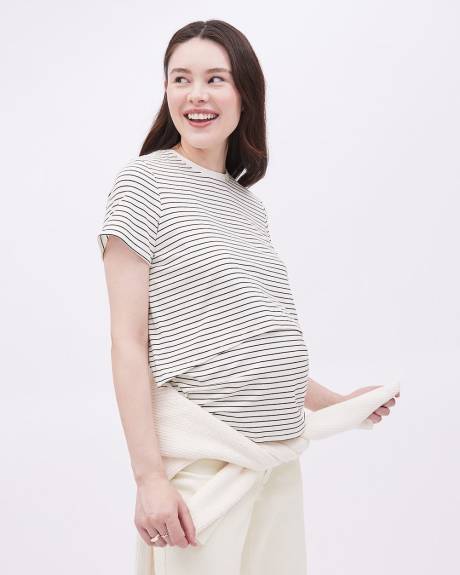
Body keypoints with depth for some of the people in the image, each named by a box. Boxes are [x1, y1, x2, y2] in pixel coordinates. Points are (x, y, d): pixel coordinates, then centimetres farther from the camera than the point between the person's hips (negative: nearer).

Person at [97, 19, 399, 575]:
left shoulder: (250, 205, 13)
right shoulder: (144, 181, -4)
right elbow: (128, 341, -10)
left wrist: (334, 402, 23)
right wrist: (149, 475, -16)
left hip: (280, 453, 6)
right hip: (200, 457, -6)